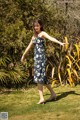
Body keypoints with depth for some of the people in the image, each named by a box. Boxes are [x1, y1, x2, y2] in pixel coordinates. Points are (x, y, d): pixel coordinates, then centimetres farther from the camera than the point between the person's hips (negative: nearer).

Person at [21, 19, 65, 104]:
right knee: (42, 77, 11)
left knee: (39, 76, -11)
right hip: (36, 57, 8)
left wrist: (60, 43, -38)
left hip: (41, 57, -8)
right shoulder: (34, 36, 20)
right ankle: (53, 94, 21)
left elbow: (51, 38, -21)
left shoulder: (42, 33, -2)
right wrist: (23, 55, 42)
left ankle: (41, 98, -10)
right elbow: (29, 46, 32)